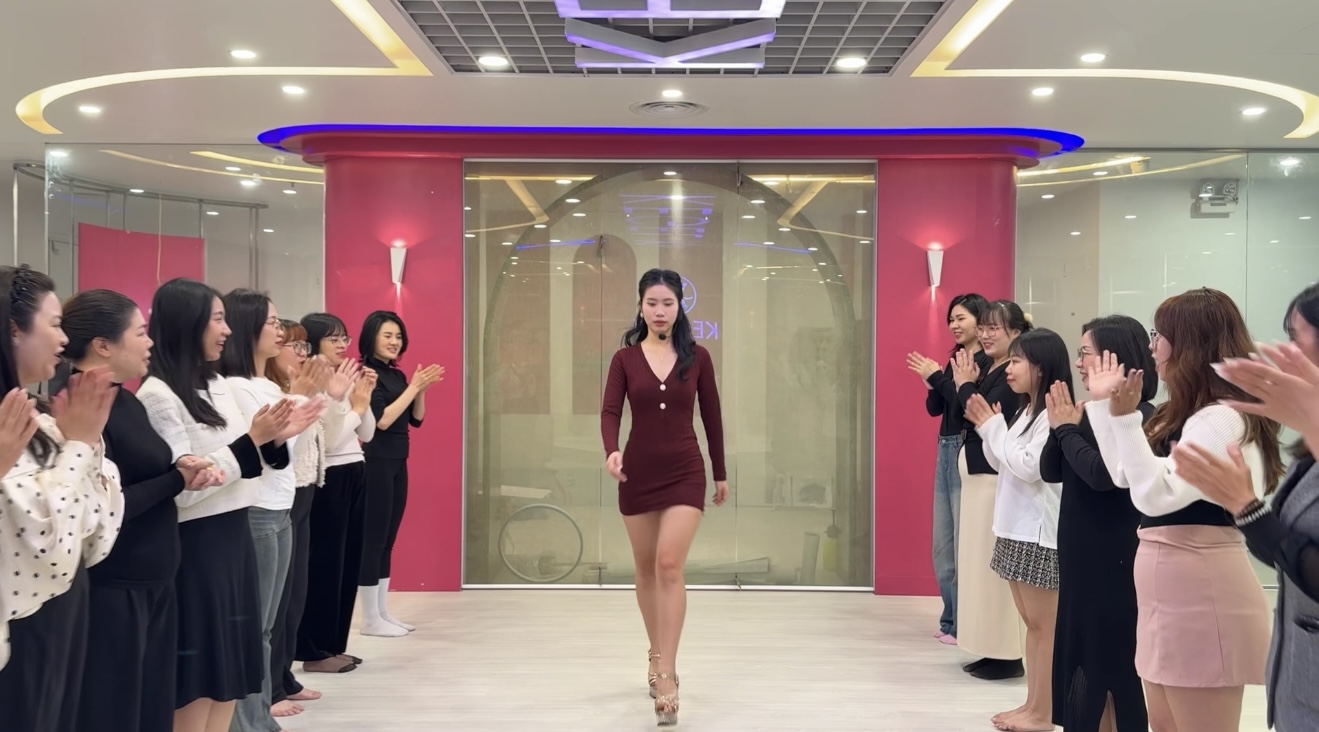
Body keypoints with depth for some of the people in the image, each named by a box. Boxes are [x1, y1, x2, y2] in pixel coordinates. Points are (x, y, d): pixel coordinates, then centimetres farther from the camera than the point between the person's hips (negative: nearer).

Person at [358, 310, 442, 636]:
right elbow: (382, 420, -19)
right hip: (376, 463, -8)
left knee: (388, 540, 11)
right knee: (373, 539, -4)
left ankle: (382, 612, 18)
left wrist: (421, 389, -2)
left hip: (398, 463, 8)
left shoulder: (398, 375, 12)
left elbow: (416, 419, 13)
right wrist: (413, 387, -16)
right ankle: (370, 619, 2)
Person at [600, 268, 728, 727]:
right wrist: (611, 450, -30)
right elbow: (610, 411, -10)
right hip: (638, 472, 2)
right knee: (646, 570, 12)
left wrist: (721, 473, 12)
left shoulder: (697, 357, 1)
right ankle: (656, 653, 32)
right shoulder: (625, 358, 1)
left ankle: (667, 676, -12)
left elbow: (711, 417, 7)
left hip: (685, 472, -1)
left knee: (670, 566, -14)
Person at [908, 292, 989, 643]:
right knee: (943, 545, 14)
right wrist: (932, 382, -4)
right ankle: (951, 620, 24)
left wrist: (937, 376, -13)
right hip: (946, 451, 9)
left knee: (964, 542, -4)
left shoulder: (988, 362, -11)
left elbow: (969, 404, -20)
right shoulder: (955, 360, 15)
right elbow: (934, 408, 13)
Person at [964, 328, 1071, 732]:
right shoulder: (1024, 412, 13)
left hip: (1039, 532, -10)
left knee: (1046, 624, -1)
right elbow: (1001, 464, 15)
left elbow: (1028, 468, -21)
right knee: (1030, 622, 15)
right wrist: (986, 427, 2)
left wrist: (995, 427, -13)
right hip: (1015, 528, 10)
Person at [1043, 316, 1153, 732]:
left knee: (1122, 664, 2)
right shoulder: (1092, 412, 7)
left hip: (1118, 560, -8)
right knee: (1085, 657, 15)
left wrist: (1067, 429, -13)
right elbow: (1050, 472, 9)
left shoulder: (1139, 416, -16)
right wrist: (1060, 426, -6)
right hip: (1083, 557, 8)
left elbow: (1101, 473, -26)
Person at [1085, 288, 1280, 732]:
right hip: (1171, 593, 11)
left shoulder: (1223, 418, -17)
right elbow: (1124, 475, 20)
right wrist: (1103, 403, 20)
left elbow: (1155, 495, -26)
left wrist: (1125, 417, -29)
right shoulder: (1190, 414, 15)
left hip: (1201, 598, -11)